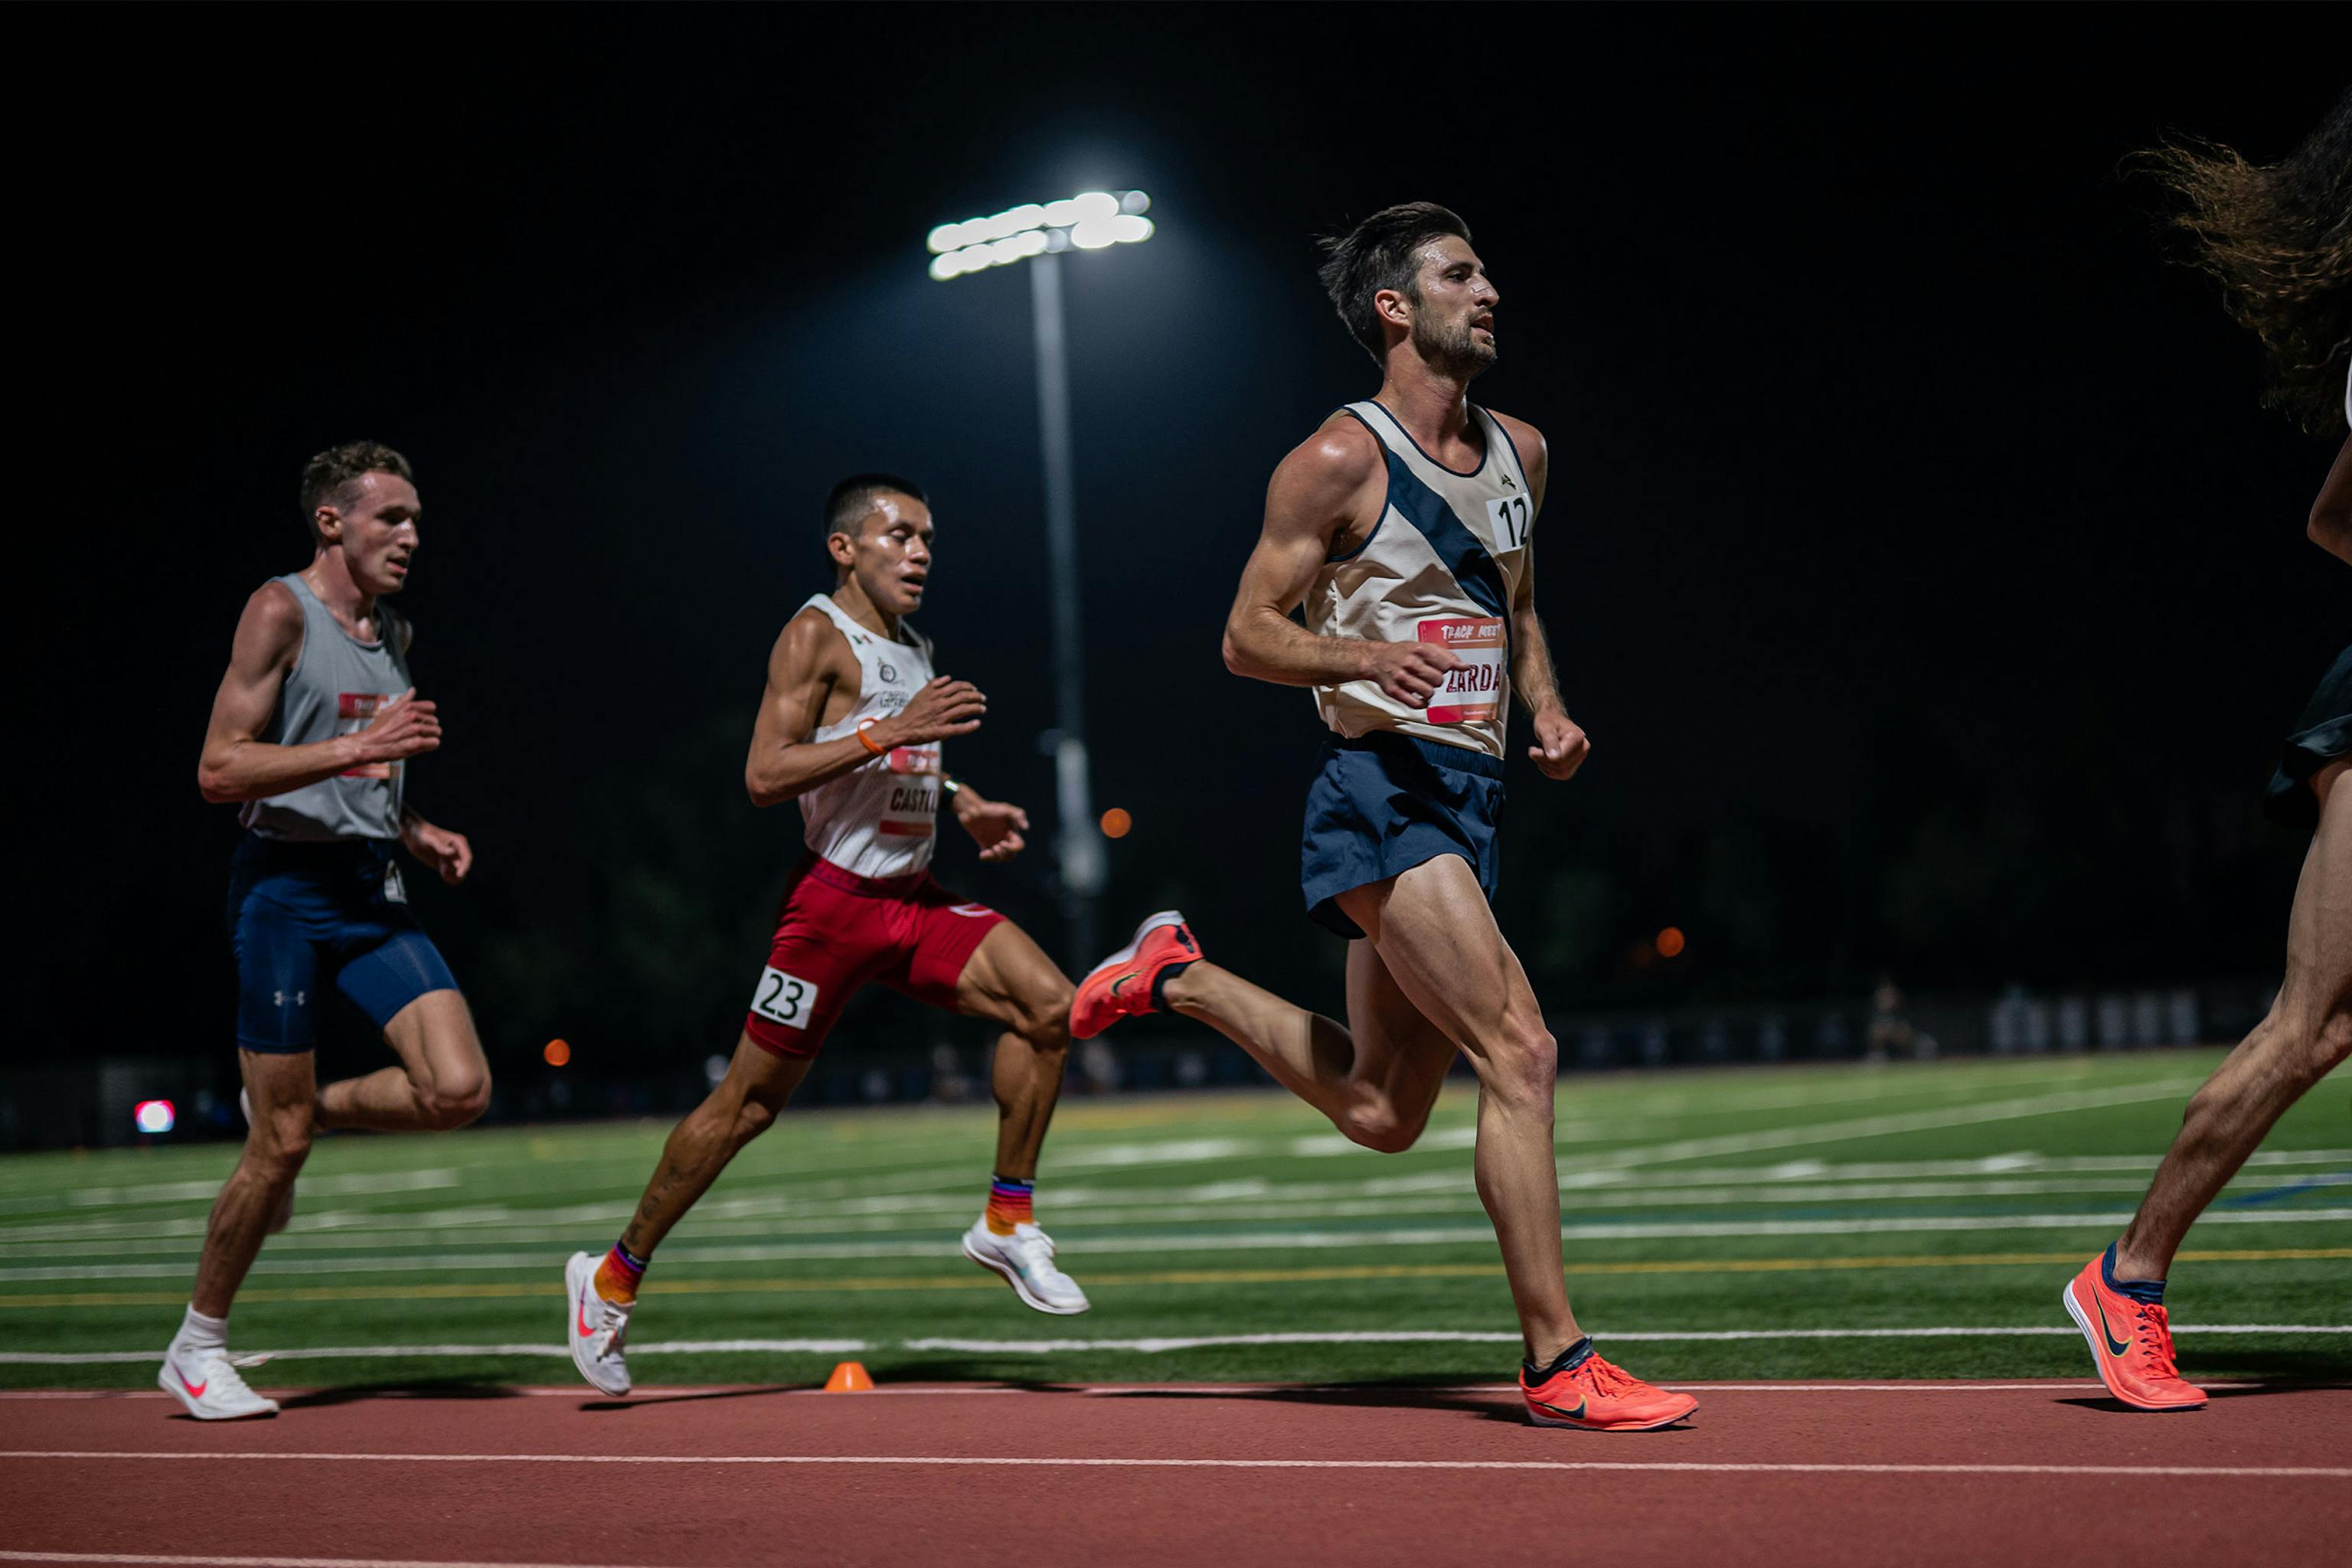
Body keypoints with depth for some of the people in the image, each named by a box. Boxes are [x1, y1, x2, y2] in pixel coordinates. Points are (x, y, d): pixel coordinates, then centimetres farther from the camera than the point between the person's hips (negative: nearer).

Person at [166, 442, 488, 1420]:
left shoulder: (395, 634, 16)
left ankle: (307, 1108, 17)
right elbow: (219, 771, -14)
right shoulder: (280, 612, -7)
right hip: (286, 886, -6)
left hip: (372, 890, 7)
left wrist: (417, 831, 10)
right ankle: (196, 1348, 15)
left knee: (458, 1091, -12)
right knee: (277, 1147, -3)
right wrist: (359, 746, -21)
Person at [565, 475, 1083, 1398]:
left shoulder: (916, 648, 17)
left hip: (915, 897, 7)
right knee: (750, 1101, -1)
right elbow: (764, 776, -19)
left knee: (1048, 1006, -11)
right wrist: (889, 733, -25)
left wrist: (964, 803, 14)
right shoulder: (818, 636, -9)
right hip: (836, 899, -7)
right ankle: (614, 1277, 14)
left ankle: (1006, 1227, 0)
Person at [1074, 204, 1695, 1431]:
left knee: (1381, 1114, 13)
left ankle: (1181, 978, 32)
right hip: (1381, 787, -8)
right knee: (1520, 1054, -17)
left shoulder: (1522, 453, 14)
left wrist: (1546, 707, 9)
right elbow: (1246, 637, -6)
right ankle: (1558, 1364, -12)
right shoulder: (1339, 460, -8)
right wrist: (1366, 655, -25)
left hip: (1466, 797, 8)